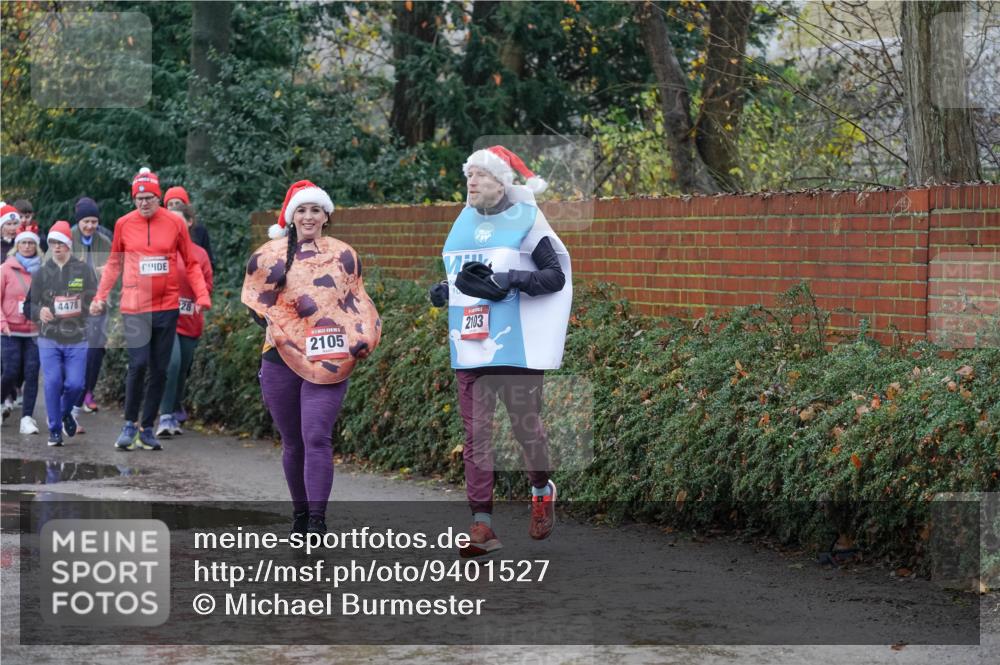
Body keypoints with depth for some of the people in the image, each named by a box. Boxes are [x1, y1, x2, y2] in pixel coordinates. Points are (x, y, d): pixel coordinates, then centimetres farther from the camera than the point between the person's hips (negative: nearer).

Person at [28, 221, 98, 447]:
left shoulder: (84, 270, 2)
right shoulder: (43, 272, 6)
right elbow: (31, 303, 7)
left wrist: (84, 303, -15)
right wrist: (39, 312, -14)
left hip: (77, 339, -1)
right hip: (49, 339, 1)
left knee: (75, 384, -6)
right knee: (53, 382, -8)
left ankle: (66, 412, 27)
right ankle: (55, 430, 4)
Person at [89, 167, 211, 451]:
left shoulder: (175, 223, 0)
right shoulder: (124, 224, 1)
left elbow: (191, 264, 7)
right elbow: (114, 264, 11)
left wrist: (202, 296, -4)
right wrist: (100, 297, 4)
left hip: (167, 307, 2)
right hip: (135, 307, -2)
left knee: (160, 370, 6)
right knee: (138, 364, -15)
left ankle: (147, 428, 16)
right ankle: (130, 423, 0)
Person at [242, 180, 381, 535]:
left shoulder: (344, 256, 9)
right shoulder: (270, 255, 6)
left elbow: (357, 303, 17)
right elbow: (254, 300, 11)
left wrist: (361, 340, 3)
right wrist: (276, 325, -5)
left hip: (328, 363, -1)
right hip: (281, 361, 1)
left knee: (317, 438, -15)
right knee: (293, 443, 11)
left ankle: (317, 520, -17)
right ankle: (300, 514, 26)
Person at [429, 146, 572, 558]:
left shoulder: (526, 218, -4)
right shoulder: (464, 222, 15)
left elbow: (557, 276, -9)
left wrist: (507, 281, -20)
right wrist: (445, 291, 6)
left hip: (517, 347, -5)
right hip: (470, 348, 5)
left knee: (525, 425, 2)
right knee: (476, 433, -1)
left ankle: (542, 490, 31)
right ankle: (482, 524, -1)